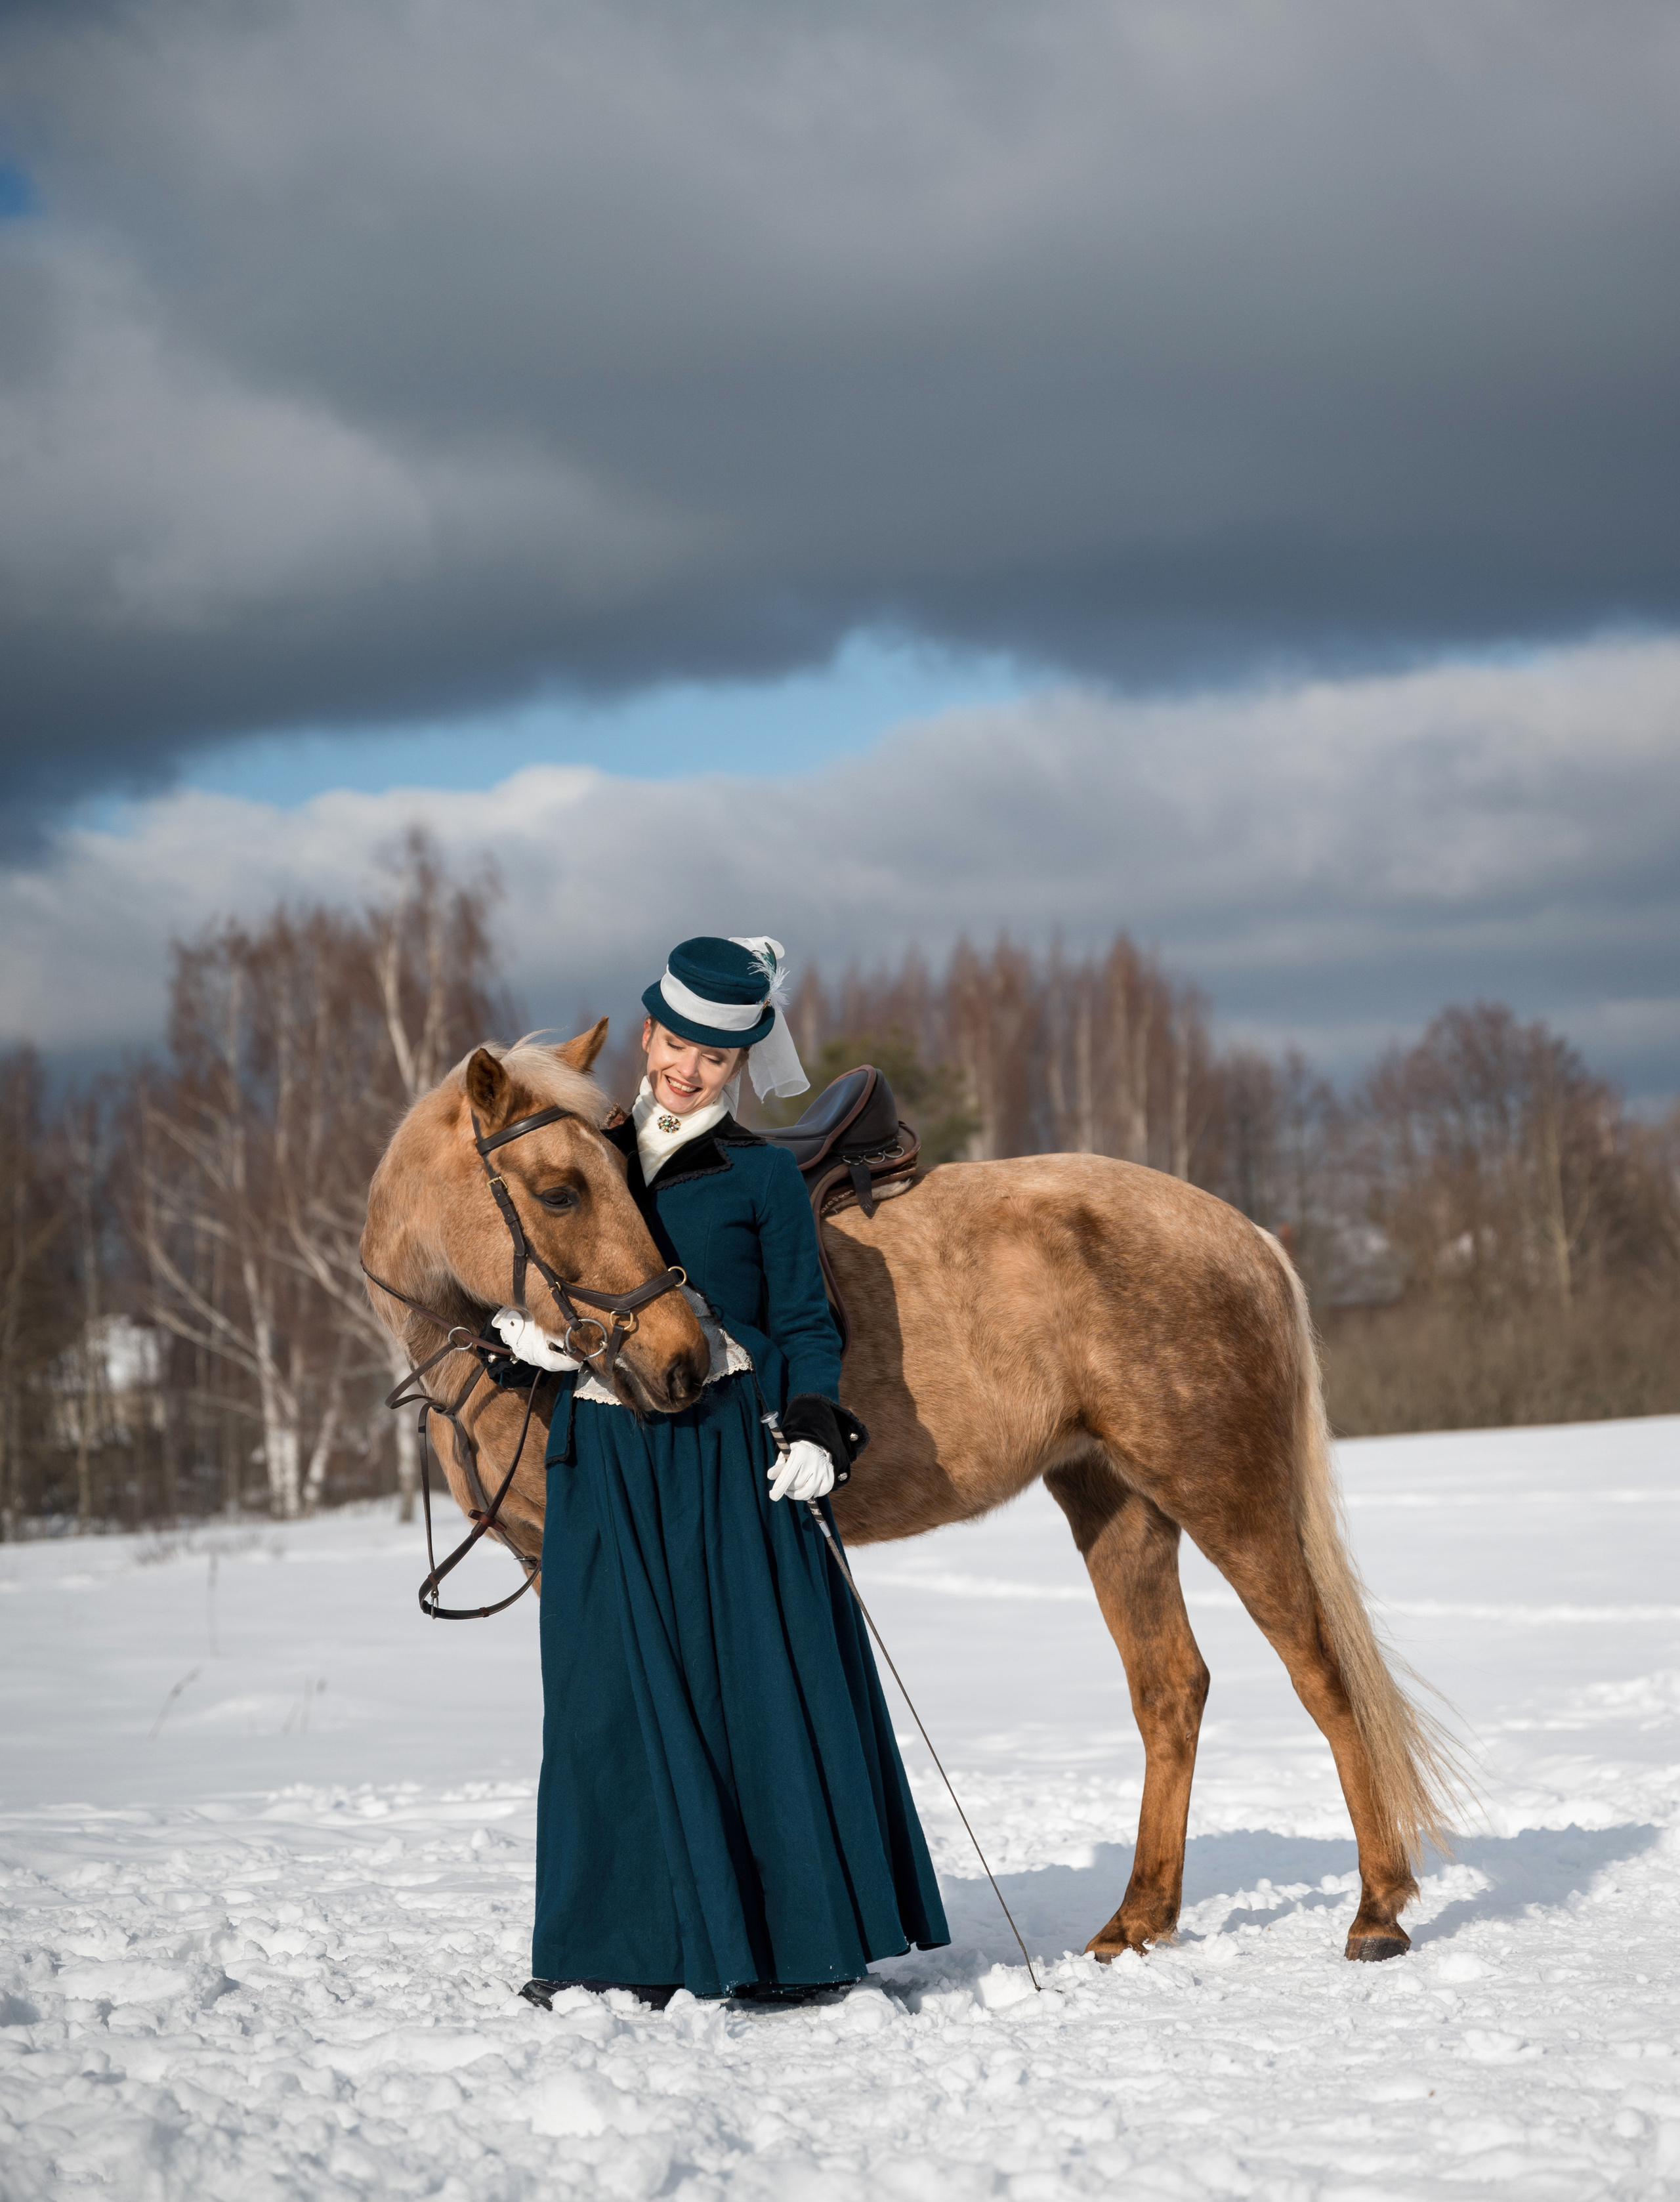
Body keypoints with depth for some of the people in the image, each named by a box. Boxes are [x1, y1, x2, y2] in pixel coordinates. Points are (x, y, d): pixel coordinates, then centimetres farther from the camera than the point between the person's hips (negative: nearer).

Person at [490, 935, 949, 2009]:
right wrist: (527, 1332, -4)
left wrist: (813, 1432, -13)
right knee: (613, 1690, 4)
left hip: (732, 1449, -4)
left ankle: (800, 1942, 6)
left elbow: (806, 1324, 1)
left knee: (755, 1677, -2)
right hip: (606, 1457, 4)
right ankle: (633, 1941, 12)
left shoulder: (763, 1174, 1)